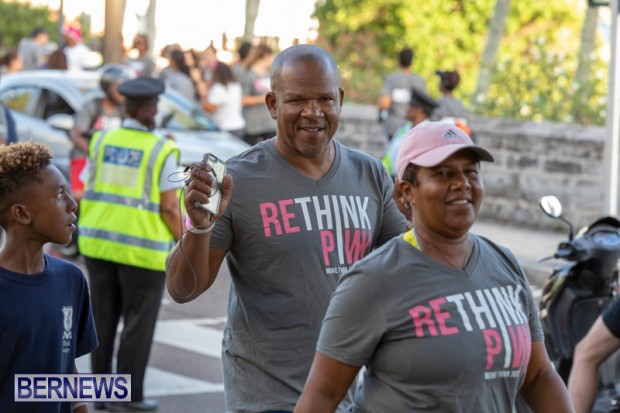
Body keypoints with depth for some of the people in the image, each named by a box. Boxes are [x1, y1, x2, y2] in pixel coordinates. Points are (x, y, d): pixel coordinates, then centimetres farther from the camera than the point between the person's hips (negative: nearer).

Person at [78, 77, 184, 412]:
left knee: (103, 319, 14)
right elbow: (169, 208, -12)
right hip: (142, 247, -5)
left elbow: (88, 192, 5)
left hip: (99, 242, 5)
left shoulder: (102, 141, 4)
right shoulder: (162, 151, -9)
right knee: (138, 323, 4)